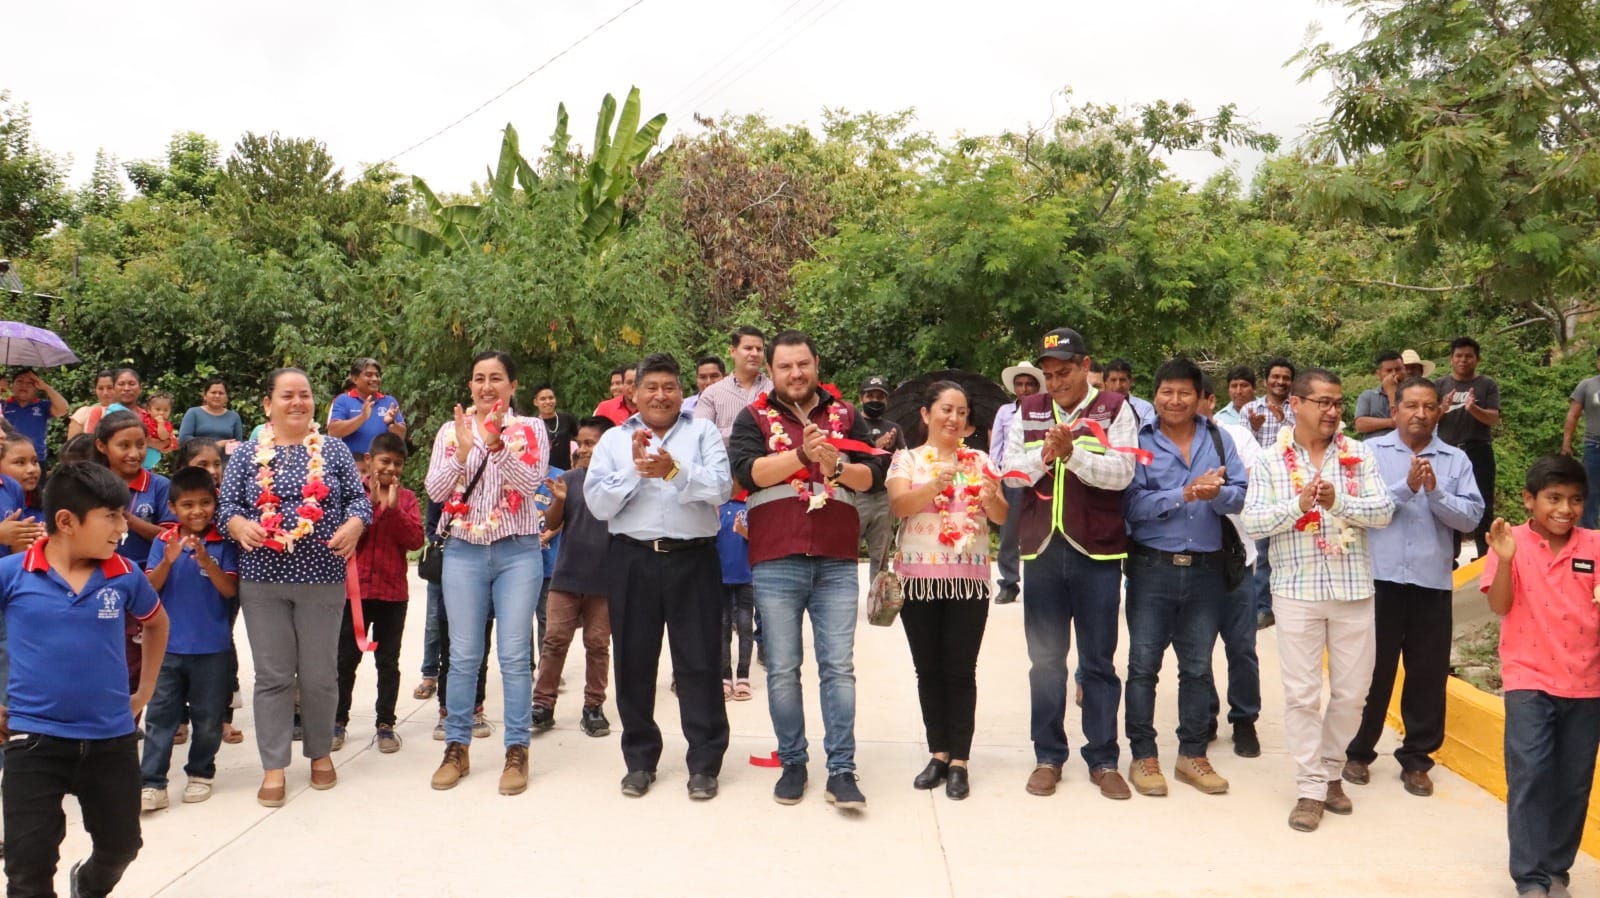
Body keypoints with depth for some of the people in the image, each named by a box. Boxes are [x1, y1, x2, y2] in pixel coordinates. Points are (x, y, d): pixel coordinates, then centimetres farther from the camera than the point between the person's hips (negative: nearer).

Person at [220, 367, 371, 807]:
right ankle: (274, 766, 12)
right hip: (263, 579, 0)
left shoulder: (334, 450, 6)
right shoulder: (247, 455, 7)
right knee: (273, 675, 4)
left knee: (320, 673, 7)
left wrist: (354, 524, -16)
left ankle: (320, 752, 25)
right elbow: (226, 505, 4)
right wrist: (239, 524, -18)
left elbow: (359, 498, 5)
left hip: (322, 578, 0)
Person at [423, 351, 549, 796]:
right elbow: (435, 490, -3)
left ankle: (517, 751, 10)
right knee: (463, 655, 8)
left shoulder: (530, 429, 1)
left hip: (518, 553, -2)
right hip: (464, 552, 2)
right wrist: (463, 450, -18)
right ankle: (456, 748, 19)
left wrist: (497, 443, -27)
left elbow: (531, 482, -13)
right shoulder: (451, 430, 7)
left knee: (515, 655, 1)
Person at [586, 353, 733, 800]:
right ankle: (640, 760, 22)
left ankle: (704, 762, 12)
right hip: (633, 561, 2)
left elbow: (720, 488, -8)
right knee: (634, 662, 8)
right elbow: (597, 504, 0)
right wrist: (635, 470, -12)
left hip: (693, 559, -2)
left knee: (699, 662, 1)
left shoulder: (703, 432, 8)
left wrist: (674, 470, -22)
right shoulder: (614, 439, 11)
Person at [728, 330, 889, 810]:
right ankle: (792, 764, 18)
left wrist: (835, 466, -11)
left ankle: (841, 771, 5)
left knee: (839, 668, 0)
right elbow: (747, 472, -10)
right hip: (775, 561, -1)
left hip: (837, 562, 1)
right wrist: (803, 454, -20)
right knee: (782, 670, 5)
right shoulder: (754, 417, 7)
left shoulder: (846, 415, 13)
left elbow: (874, 475, 7)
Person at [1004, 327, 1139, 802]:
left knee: (1098, 660, 6)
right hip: (1041, 550, 3)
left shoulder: (1115, 410, -1)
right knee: (1045, 659, 9)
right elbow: (1011, 472, 4)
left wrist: (1072, 453, -22)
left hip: (1096, 551, -3)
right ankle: (1048, 756, 20)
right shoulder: (1028, 412, 9)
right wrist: (1044, 456, -14)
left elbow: (1121, 473, -11)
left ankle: (1103, 759, 16)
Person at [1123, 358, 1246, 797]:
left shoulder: (1219, 440, 7)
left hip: (1206, 569, 3)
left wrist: (1216, 493, -22)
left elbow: (1240, 495, -1)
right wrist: (1185, 494, -21)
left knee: (1197, 667, 12)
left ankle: (1192, 754, 24)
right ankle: (1142, 756, 15)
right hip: (1152, 568, -3)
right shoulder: (1140, 442, -2)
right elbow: (1134, 503, -13)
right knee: (1144, 664, 4)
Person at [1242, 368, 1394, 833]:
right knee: (1302, 693, 1)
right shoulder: (1271, 460, 1)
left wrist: (1338, 502, -20)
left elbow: (1384, 511, -4)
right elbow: (1252, 522, -6)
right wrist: (1299, 504, -20)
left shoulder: (1359, 455, 5)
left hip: (1353, 589, 2)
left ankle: (1331, 772, 28)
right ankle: (1310, 789, 9)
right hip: (1297, 590, -2)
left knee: (1351, 690, 9)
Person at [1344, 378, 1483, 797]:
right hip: (1378, 579, -2)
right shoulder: (1370, 452, 1)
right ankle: (1358, 752, 22)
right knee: (1372, 670, 7)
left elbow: (1471, 517, -3)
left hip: (1433, 583, 2)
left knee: (1428, 675, 8)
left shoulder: (1456, 460, 6)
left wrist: (1435, 491, -17)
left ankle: (1416, 758, 22)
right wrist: (1406, 488, -19)